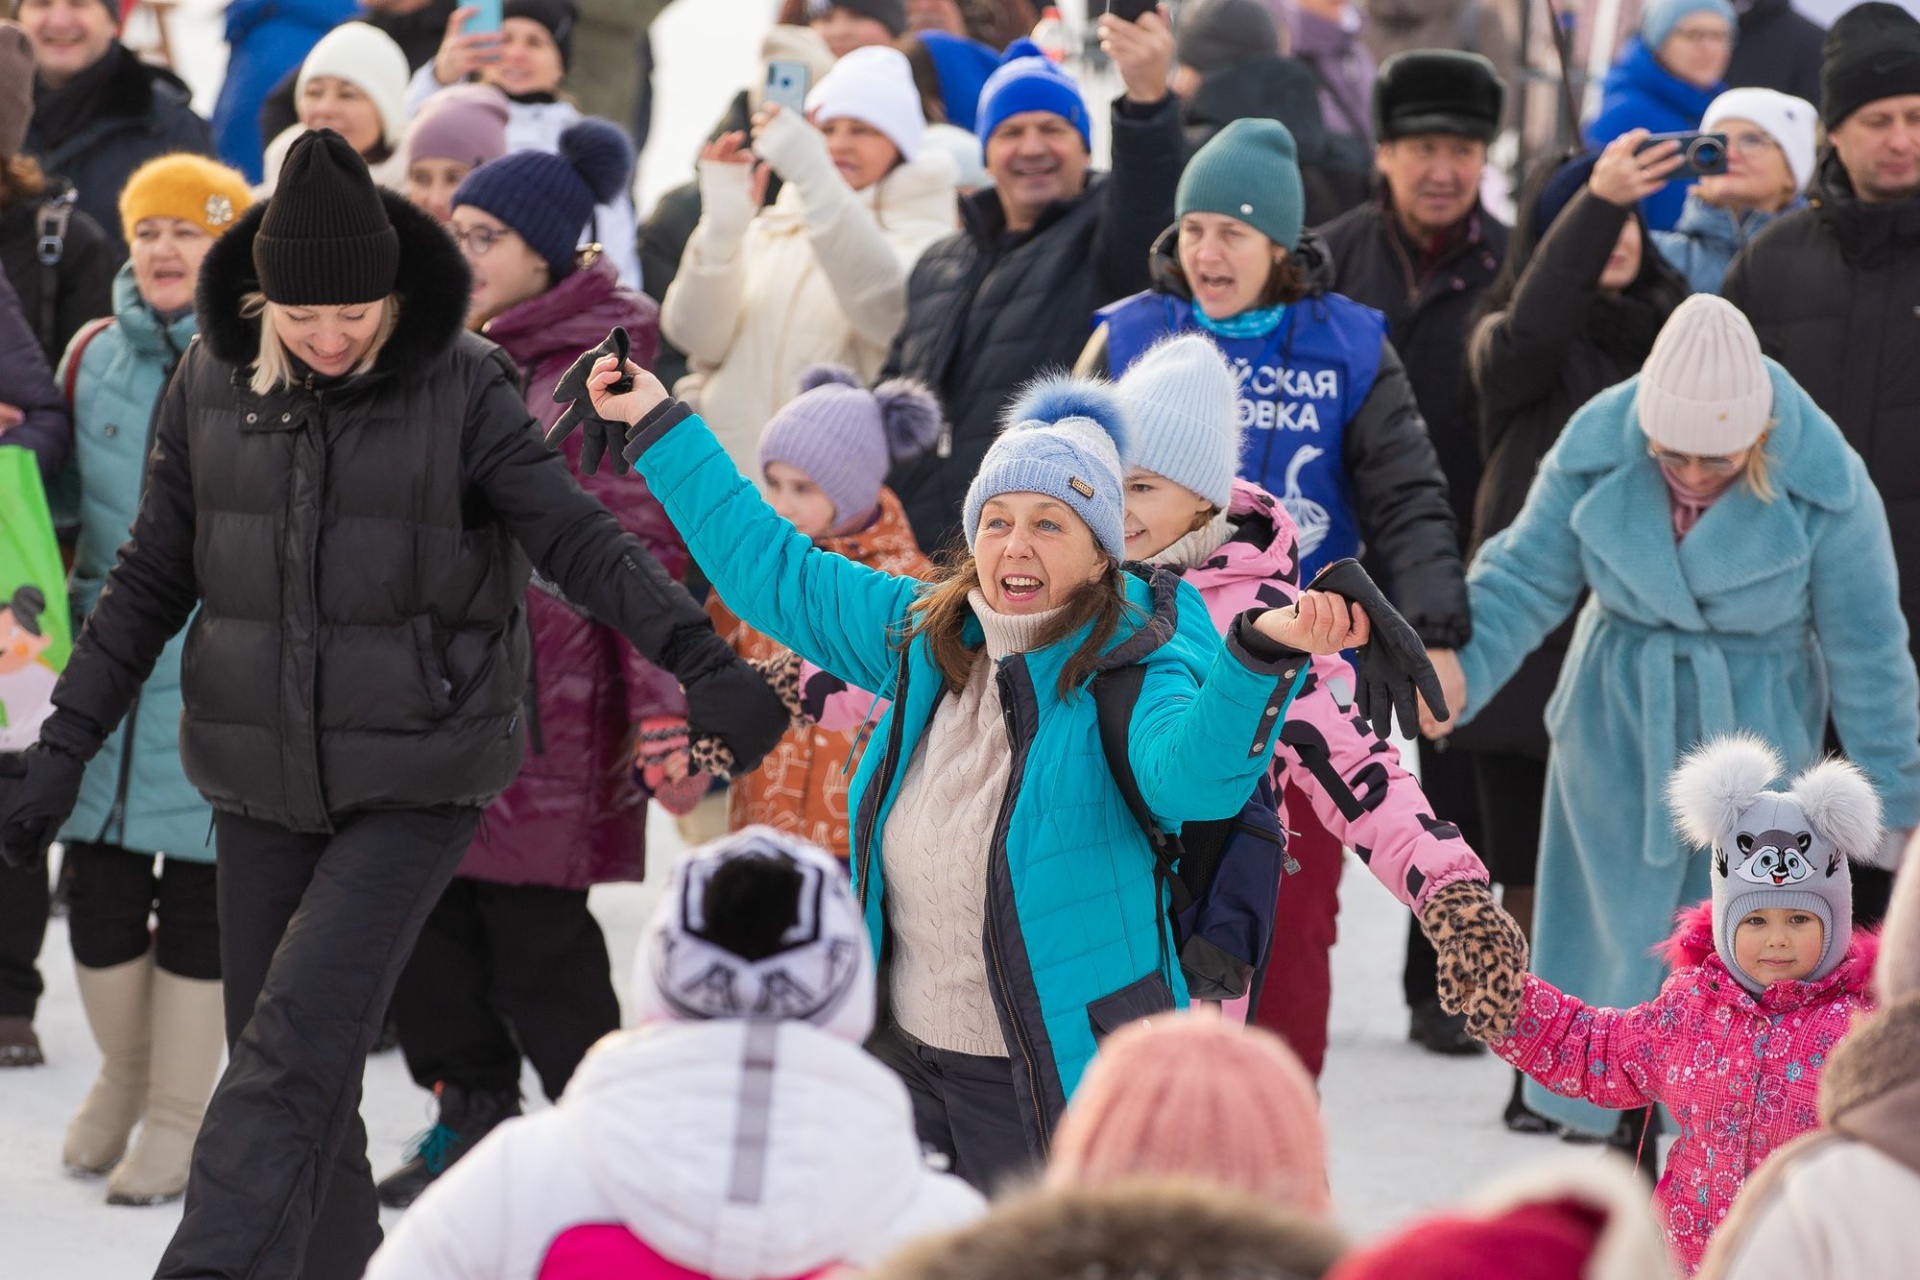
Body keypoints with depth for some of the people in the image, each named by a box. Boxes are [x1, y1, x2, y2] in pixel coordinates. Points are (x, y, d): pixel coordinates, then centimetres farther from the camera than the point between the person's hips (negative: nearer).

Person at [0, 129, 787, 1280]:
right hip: (264, 786, 4)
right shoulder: (213, 387, -1)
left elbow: (580, 539, -16)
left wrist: (702, 662, -30)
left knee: (298, 1044, -18)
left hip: (416, 784, -4)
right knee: (293, 1075, 9)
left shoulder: (461, 388, -11)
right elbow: (152, 580, 7)